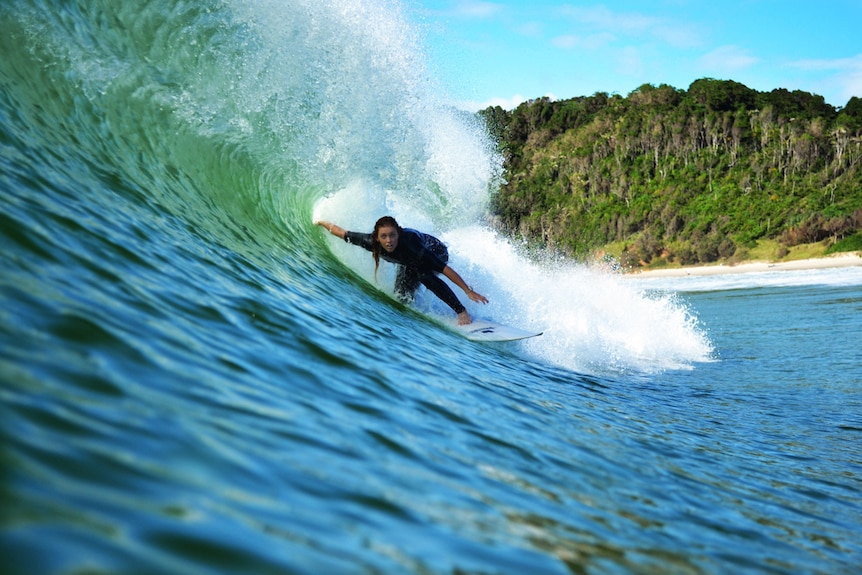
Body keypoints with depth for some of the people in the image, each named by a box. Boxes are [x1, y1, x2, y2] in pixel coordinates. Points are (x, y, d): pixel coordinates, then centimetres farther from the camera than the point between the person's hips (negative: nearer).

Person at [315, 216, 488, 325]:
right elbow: (342, 233, -14)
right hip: (410, 263, 5)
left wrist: (468, 291, -43)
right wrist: (323, 223, 4)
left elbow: (445, 269, -42)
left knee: (424, 275, -35)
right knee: (403, 297, -5)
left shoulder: (409, 243, -44)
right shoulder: (372, 242, -32)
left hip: (435, 251, -5)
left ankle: (462, 313, -29)